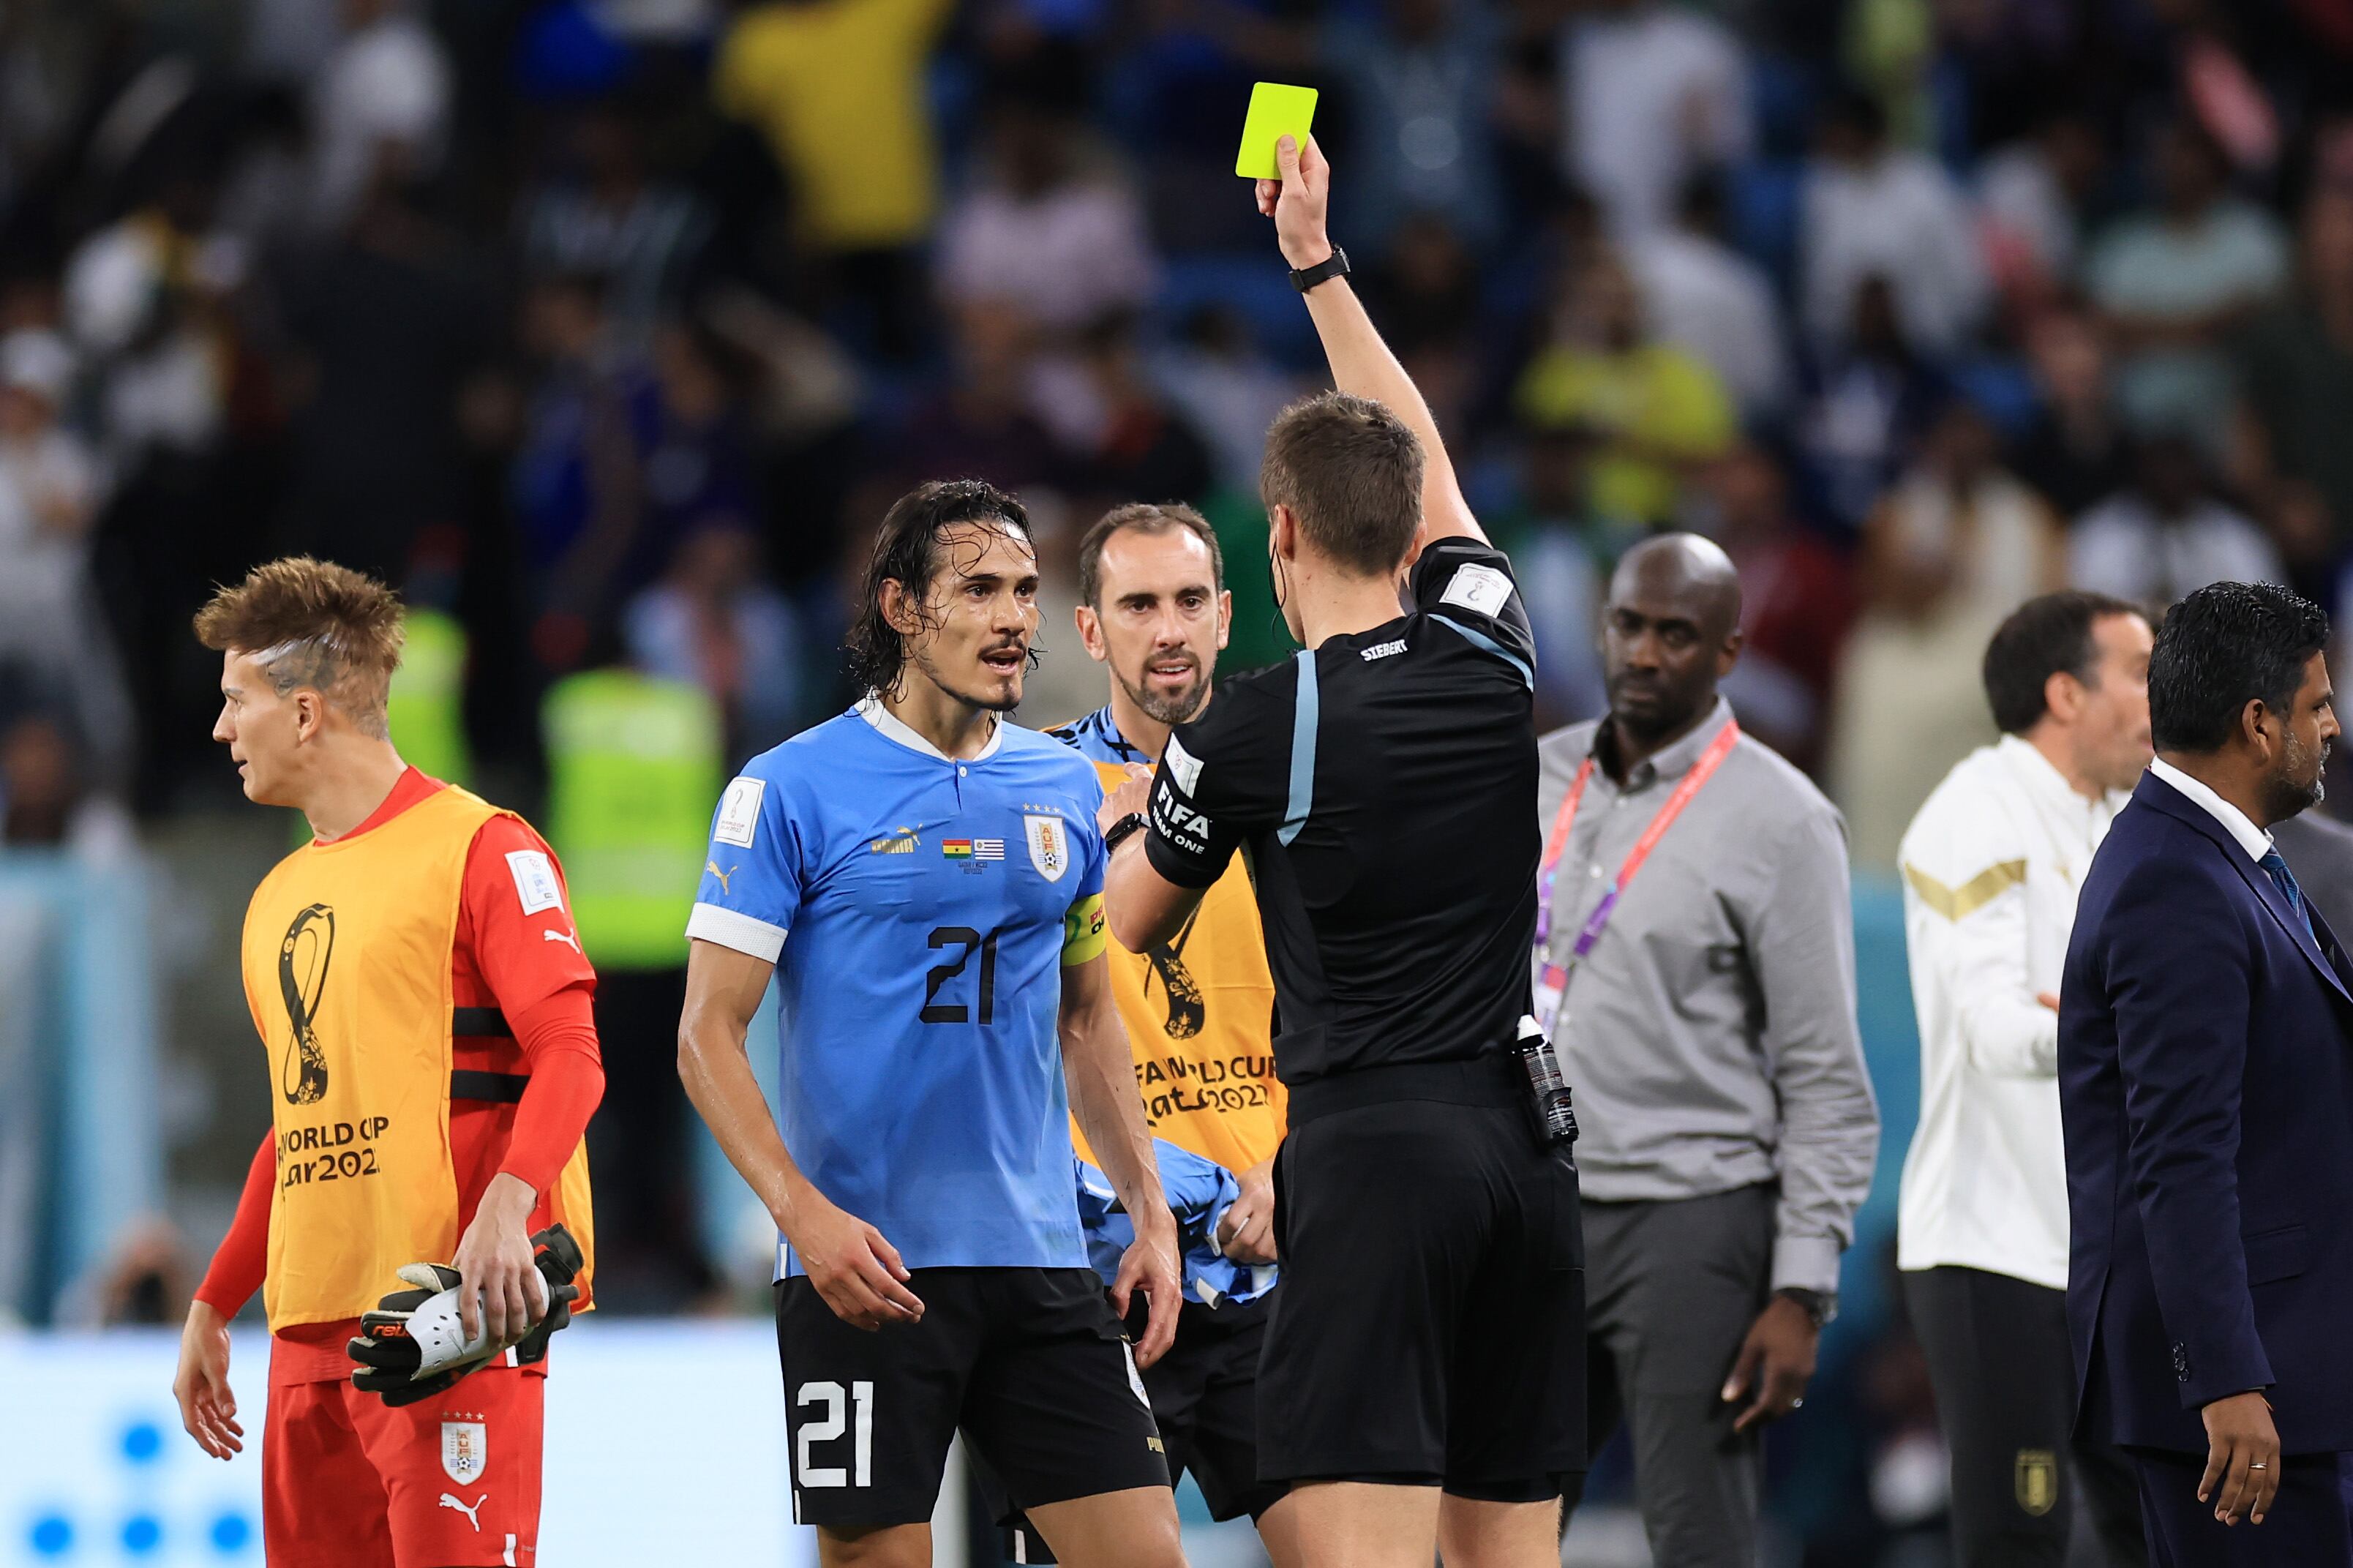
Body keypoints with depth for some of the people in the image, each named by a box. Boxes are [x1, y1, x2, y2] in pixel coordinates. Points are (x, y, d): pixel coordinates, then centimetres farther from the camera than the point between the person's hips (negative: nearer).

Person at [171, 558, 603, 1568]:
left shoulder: (478, 848, -4)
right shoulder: (278, 900, 20)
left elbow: (569, 1052, -11)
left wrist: (503, 1213, -27)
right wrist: (213, 1308, 23)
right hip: (310, 1323, 8)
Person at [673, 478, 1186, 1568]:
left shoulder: (1064, 790, 12)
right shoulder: (792, 789, -4)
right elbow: (707, 1032, -5)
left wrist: (1149, 1211, 14)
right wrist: (803, 1210, -18)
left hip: (1043, 1266, 5)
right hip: (863, 1266, -5)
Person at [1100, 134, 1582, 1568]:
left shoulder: (1250, 734, -6)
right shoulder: (1491, 649, 6)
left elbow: (1134, 926, 13)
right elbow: (1426, 466, 27)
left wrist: (1134, 819, 36)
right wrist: (1318, 261, 35)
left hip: (1374, 1146, -6)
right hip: (1525, 1140, 6)